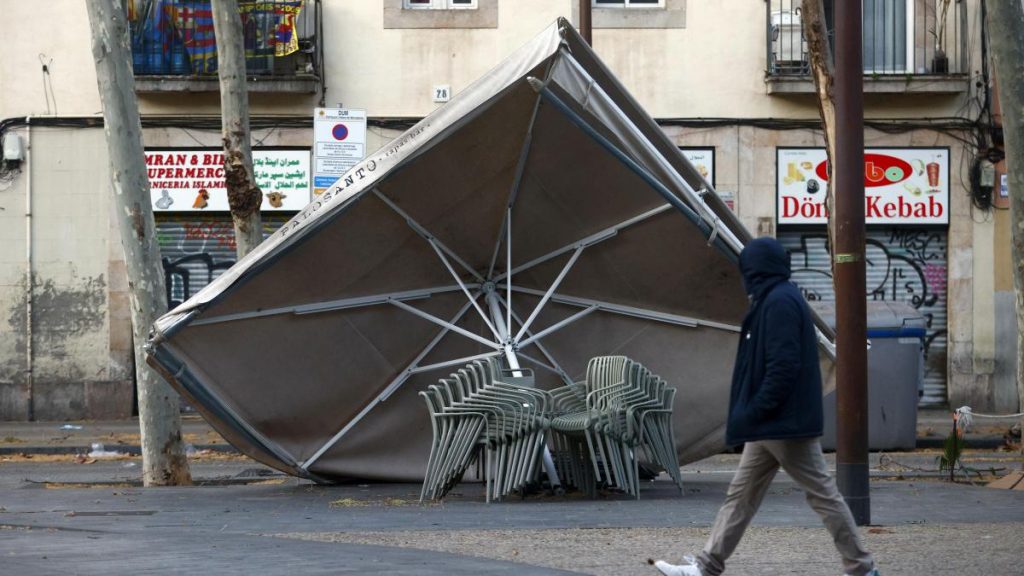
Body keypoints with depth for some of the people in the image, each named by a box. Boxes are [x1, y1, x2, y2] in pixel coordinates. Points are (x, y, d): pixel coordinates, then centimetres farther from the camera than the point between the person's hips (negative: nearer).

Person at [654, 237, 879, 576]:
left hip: (785, 422, -11)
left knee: (822, 494, -3)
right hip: (771, 425, 11)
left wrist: (754, 413, -20)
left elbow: (783, 366, -24)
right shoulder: (774, 300, 16)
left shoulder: (780, 302, -16)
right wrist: (751, 415, 17)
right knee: (741, 495, 10)